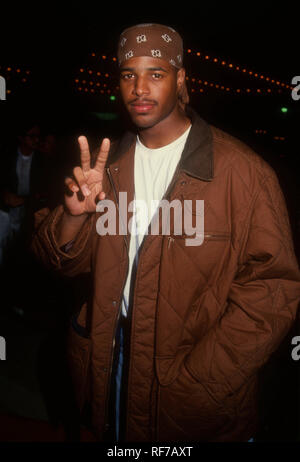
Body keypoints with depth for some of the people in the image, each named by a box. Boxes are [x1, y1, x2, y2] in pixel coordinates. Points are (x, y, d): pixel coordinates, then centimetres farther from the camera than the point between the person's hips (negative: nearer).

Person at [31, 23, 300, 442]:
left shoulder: (242, 171, -16)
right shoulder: (106, 163, 1)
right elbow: (65, 262, 2)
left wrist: (192, 383, -18)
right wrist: (74, 214, -20)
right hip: (110, 367, 5)